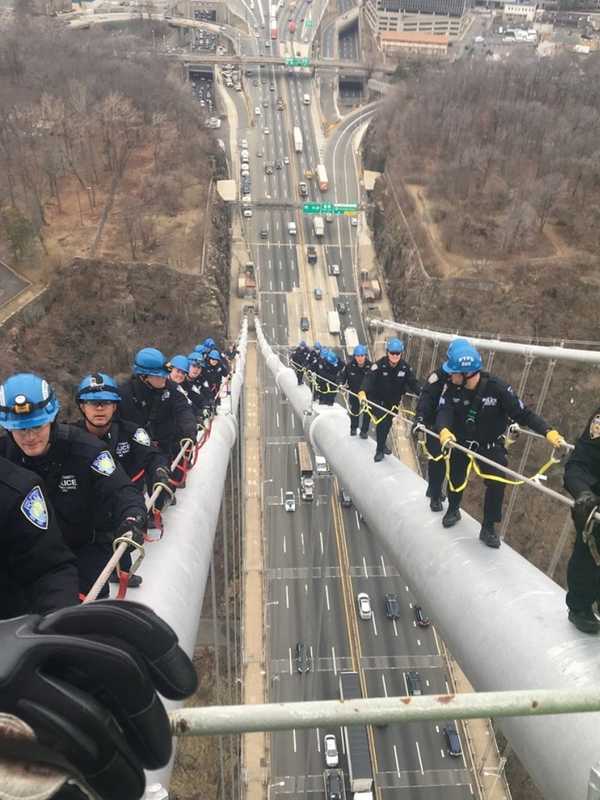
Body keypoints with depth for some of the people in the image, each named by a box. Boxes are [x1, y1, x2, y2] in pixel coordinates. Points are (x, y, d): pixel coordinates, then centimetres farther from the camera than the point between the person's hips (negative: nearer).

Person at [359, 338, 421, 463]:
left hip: (393, 400, 4)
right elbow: (369, 378, -35)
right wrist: (362, 392, -53)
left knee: (388, 422, 16)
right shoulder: (380, 365, -24)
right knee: (382, 420, -16)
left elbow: (413, 382, -10)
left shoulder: (405, 367, -12)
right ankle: (380, 449, -5)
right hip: (377, 398, -4)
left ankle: (382, 444, 40)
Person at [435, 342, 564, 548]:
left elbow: (522, 413, -24)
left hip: (491, 444, -2)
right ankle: (453, 509, 47)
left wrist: (548, 432, -36)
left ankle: (488, 528, 9)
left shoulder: (497, 387, -29)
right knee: (455, 477, 15)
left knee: (497, 482, -11)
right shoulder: (451, 387, -21)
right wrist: (444, 430, -54)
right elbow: (444, 411, -31)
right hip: (461, 441, 2)